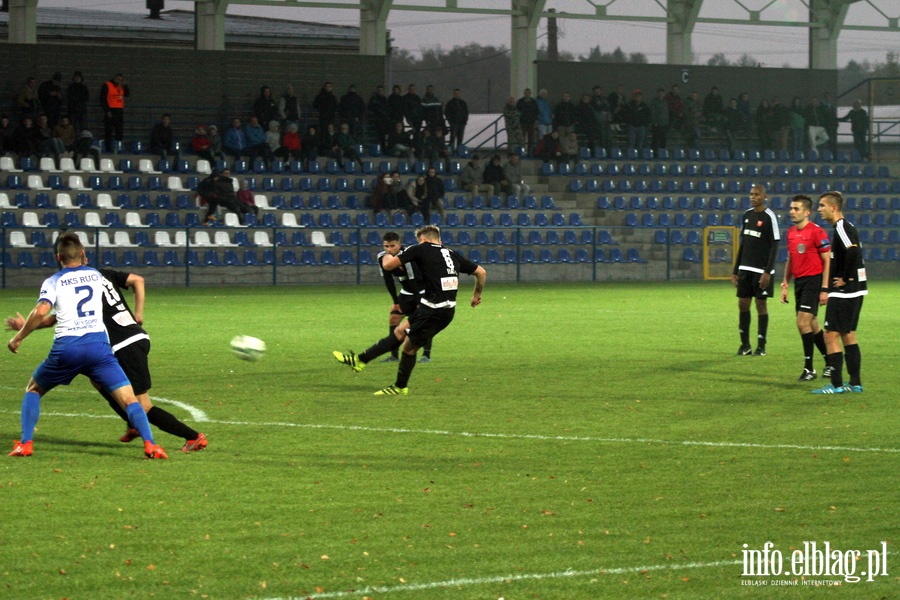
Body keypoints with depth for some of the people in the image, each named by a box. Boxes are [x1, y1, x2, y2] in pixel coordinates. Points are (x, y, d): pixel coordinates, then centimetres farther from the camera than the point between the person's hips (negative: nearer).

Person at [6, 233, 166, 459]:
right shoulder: (96, 275, 16)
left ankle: (25, 444, 10)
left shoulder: (54, 281, 6)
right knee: (128, 399, -1)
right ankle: (149, 444, -22)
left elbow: (41, 311, -11)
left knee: (33, 390, 23)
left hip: (66, 348, -1)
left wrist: (19, 336, 1)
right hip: (98, 345, 1)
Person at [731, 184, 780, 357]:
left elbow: (774, 246, -10)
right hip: (745, 269, 6)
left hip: (761, 270, -6)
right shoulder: (747, 215, 11)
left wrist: (768, 272, -16)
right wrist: (735, 271, 14)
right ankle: (745, 344, 15)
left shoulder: (769, 217, -9)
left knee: (761, 304, -1)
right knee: (743, 304, 6)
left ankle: (761, 346, 6)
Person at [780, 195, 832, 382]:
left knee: (803, 323, -15)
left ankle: (809, 369, -8)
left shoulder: (817, 232, -12)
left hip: (813, 281, -8)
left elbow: (827, 261, -11)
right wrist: (785, 284, 15)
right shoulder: (790, 233, 11)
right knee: (812, 325, 12)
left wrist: (824, 289, -15)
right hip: (798, 281, 8)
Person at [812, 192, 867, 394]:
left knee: (831, 336, -7)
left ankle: (836, 384, -7)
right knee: (848, 335, 15)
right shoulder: (846, 227, 14)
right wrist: (848, 278, 11)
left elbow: (853, 251, -32)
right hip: (854, 291, 10)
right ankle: (855, 383, 17)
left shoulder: (842, 228, -16)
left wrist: (846, 279, -21)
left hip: (843, 292, -10)